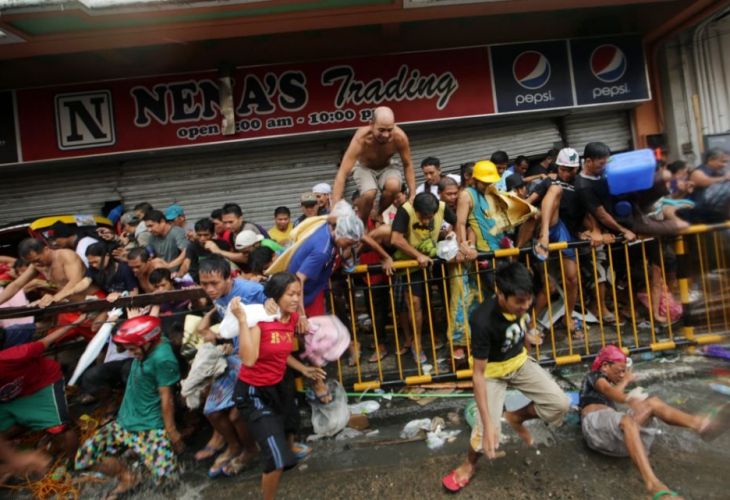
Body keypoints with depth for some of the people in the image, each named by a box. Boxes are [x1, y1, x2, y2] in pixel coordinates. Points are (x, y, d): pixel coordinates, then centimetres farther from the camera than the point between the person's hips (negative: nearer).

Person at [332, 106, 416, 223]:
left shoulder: (400, 137, -30)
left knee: (393, 186, -32)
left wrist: (413, 196, -17)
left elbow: (408, 165, -13)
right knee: (369, 193, -33)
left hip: (387, 167, 2)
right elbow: (342, 174, -41)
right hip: (364, 167, -2)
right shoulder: (361, 139, -37)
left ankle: (379, 214, 0)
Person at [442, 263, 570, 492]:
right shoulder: (483, 321, -39)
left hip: (520, 361, 6)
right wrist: (488, 424, -33)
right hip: (493, 370, -5)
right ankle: (469, 464, 22)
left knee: (560, 404, -6)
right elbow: (478, 373, -32)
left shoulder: (521, 301, -21)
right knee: (486, 434, -13)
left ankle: (515, 417, 22)